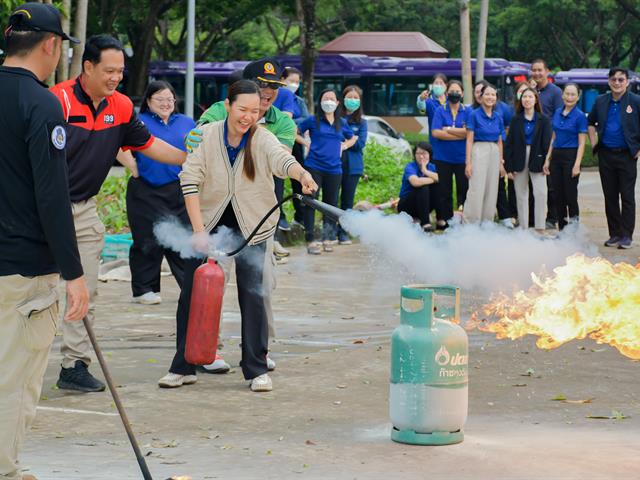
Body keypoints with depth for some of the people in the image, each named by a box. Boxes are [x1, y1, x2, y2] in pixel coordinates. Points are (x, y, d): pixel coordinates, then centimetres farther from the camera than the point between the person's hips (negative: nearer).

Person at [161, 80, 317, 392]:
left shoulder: (262, 139, -12)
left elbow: (281, 159, -34)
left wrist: (301, 174, -57)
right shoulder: (205, 136, -11)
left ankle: (257, 369, 5)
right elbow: (190, 181, -16)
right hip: (208, 221, 1)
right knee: (192, 293, 2)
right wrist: (199, 231, -25)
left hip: (250, 225, -1)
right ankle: (183, 368, 13)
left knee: (254, 294, -6)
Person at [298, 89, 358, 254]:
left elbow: (353, 138, 28)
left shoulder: (342, 123, 12)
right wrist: (306, 144, -2)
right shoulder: (312, 121, 2)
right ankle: (310, 240, -4)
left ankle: (328, 239, 17)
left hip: (334, 169, 3)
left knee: (331, 203, 7)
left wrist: (343, 146, 11)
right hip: (314, 167, -3)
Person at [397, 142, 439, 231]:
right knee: (423, 187, -30)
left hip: (423, 205, 5)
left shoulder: (432, 167, 0)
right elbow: (415, 182, -38)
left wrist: (425, 171, -27)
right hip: (406, 205, -5)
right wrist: (433, 179, -23)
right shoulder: (410, 167, -16)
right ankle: (425, 222, -30)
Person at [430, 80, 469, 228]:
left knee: (463, 189, 1)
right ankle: (443, 219, 8)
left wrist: (448, 130, -7)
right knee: (443, 190, 3)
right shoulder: (440, 111, 4)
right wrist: (460, 134, -10)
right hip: (443, 157, 0)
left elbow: (468, 132, -9)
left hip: (462, 157, 0)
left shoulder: (468, 111, 4)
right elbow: (436, 133, -9)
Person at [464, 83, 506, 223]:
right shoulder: (474, 115, -4)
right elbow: (469, 140, -6)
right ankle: (470, 224, -6)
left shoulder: (498, 117, 10)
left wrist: (501, 162, 11)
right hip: (479, 152, -5)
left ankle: (487, 224, 12)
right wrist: (468, 162, -12)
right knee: (476, 191, -10)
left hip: (494, 154, 5)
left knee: (491, 192, 6)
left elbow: (499, 142, 15)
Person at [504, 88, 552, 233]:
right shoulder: (516, 120, 6)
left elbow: (547, 143, -1)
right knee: (521, 195, 6)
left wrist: (546, 163, -9)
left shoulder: (543, 120, 2)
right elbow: (509, 143, 3)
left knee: (541, 193, -13)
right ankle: (523, 228, 13)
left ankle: (540, 228, -10)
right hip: (519, 160, 2)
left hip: (536, 161, -2)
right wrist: (509, 166, -4)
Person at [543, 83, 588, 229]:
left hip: (570, 156, -6)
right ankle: (562, 230, 15)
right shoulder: (557, 113, 10)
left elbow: (581, 143, -10)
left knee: (570, 194, -4)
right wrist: (548, 159, 11)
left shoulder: (580, 116, -8)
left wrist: (577, 165, -17)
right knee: (558, 195, 8)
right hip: (556, 156, 6)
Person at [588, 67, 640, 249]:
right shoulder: (601, 101, 7)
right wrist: (594, 143, 12)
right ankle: (614, 234, 16)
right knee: (610, 197, 8)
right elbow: (591, 122, 23)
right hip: (606, 155, 4)